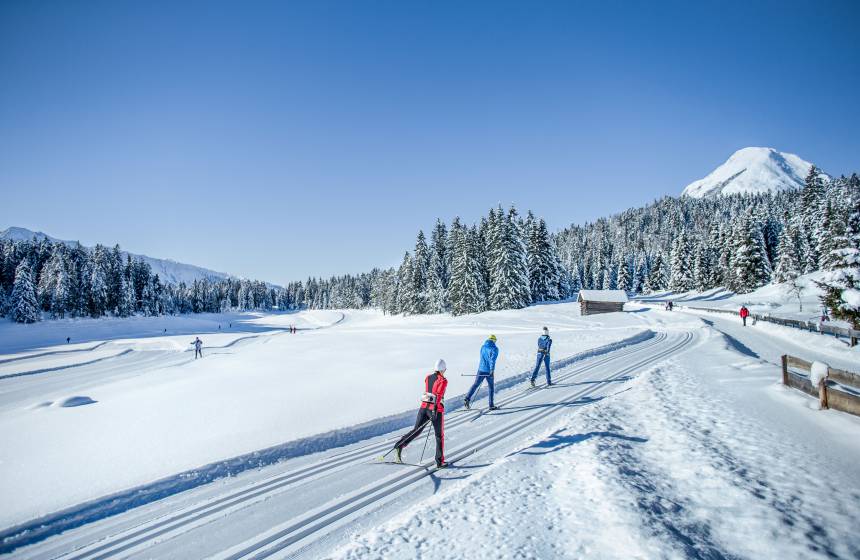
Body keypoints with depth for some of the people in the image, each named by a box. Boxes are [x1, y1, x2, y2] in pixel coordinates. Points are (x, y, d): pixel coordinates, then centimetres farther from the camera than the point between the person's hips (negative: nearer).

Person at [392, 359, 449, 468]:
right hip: (436, 410, -5)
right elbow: (439, 395, -20)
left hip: (424, 407, 5)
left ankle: (399, 446, -11)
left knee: (416, 431, 10)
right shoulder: (443, 380, -8)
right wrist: (435, 410, -26)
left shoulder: (428, 377, 10)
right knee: (439, 436, 10)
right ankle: (440, 462, 13)